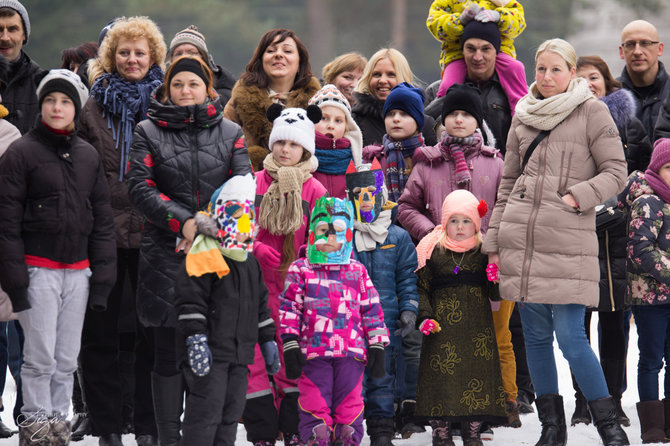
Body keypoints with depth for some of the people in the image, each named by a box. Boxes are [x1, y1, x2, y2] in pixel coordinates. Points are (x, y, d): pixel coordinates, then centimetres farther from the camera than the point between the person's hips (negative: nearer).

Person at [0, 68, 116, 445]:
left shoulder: (89, 156, 11)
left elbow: (102, 219, 14)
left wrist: (102, 276, 7)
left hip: (77, 270, 5)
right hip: (38, 269, -5)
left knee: (67, 359, 7)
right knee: (41, 356, -6)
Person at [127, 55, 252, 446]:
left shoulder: (231, 133, 11)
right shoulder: (149, 132, 7)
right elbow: (141, 188, -2)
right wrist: (183, 220, -13)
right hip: (166, 255, -1)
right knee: (169, 353, 1)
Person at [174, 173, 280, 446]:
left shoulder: (249, 262, 17)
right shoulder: (204, 254, -11)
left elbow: (260, 305, 25)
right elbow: (190, 301, -17)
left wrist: (267, 341, 21)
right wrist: (196, 340, -23)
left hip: (239, 353, 9)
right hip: (209, 352, -8)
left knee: (231, 413, 11)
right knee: (206, 412, -11)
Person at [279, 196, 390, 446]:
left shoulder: (357, 272, 13)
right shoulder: (301, 270, 7)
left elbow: (372, 310, 14)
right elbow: (289, 308, 4)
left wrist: (377, 346, 8)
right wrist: (290, 345, -3)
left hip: (351, 350, 2)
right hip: (313, 350, -2)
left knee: (349, 403, 4)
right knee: (315, 406, -3)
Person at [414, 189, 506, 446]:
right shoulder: (433, 250, 4)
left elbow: (494, 295, 8)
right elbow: (420, 286, 4)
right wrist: (424, 317, -8)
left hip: (477, 326, 1)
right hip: (442, 324, -1)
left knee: (478, 369, 0)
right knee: (441, 375, -4)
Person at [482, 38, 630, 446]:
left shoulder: (592, 112, 2)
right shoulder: (523, 116, 15)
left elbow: (616, 172, 0)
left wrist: (578, 197, -13)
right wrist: (494, 242, 15)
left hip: (569, 241, -5)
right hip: (521, 239, 5)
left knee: (571, 338, -10)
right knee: (536, 336, 7)